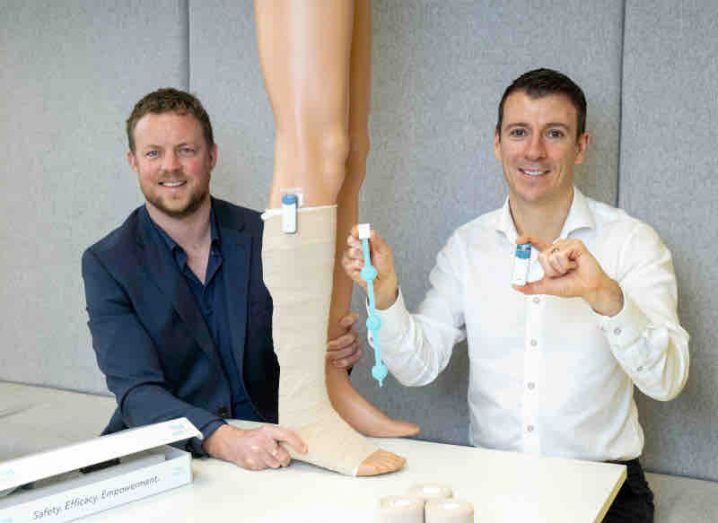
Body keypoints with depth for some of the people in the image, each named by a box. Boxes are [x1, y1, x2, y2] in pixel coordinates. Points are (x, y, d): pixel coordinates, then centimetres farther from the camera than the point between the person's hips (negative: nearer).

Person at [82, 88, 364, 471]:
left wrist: (336, 350, -16)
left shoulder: (264, 237, 1)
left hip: (264, 438, 0)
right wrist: (225, 440, -33)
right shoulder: (106, 263, -4)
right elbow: (137, 393, -15)